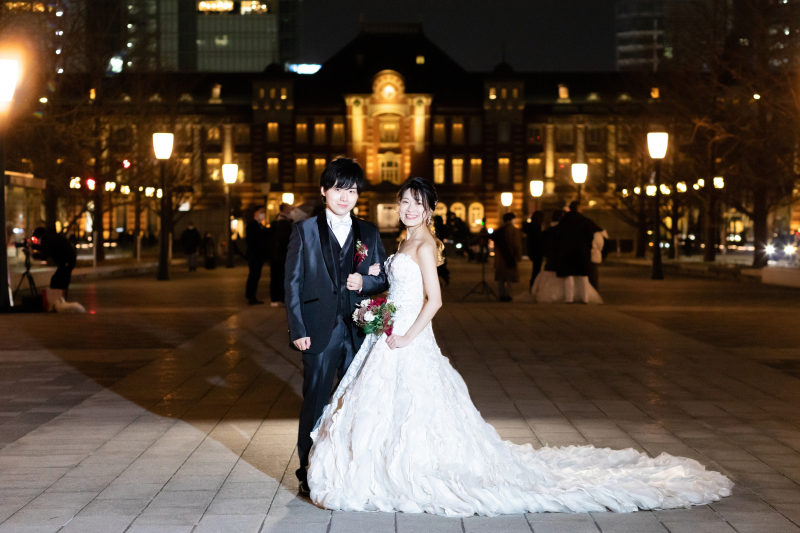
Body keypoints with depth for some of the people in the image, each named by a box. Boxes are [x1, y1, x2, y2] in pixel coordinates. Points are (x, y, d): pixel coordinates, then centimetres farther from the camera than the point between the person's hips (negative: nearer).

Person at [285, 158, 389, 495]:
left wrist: (364, 283, -11)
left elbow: (383, 279, 12)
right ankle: (309, 473, 13)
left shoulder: (369, 234, 10)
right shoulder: (305, 231, 3)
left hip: (359, 330, 3)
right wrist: (298, 329, -9)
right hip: (320, 331, -2)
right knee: (315, 403, 3)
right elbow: (292, 283, -1)